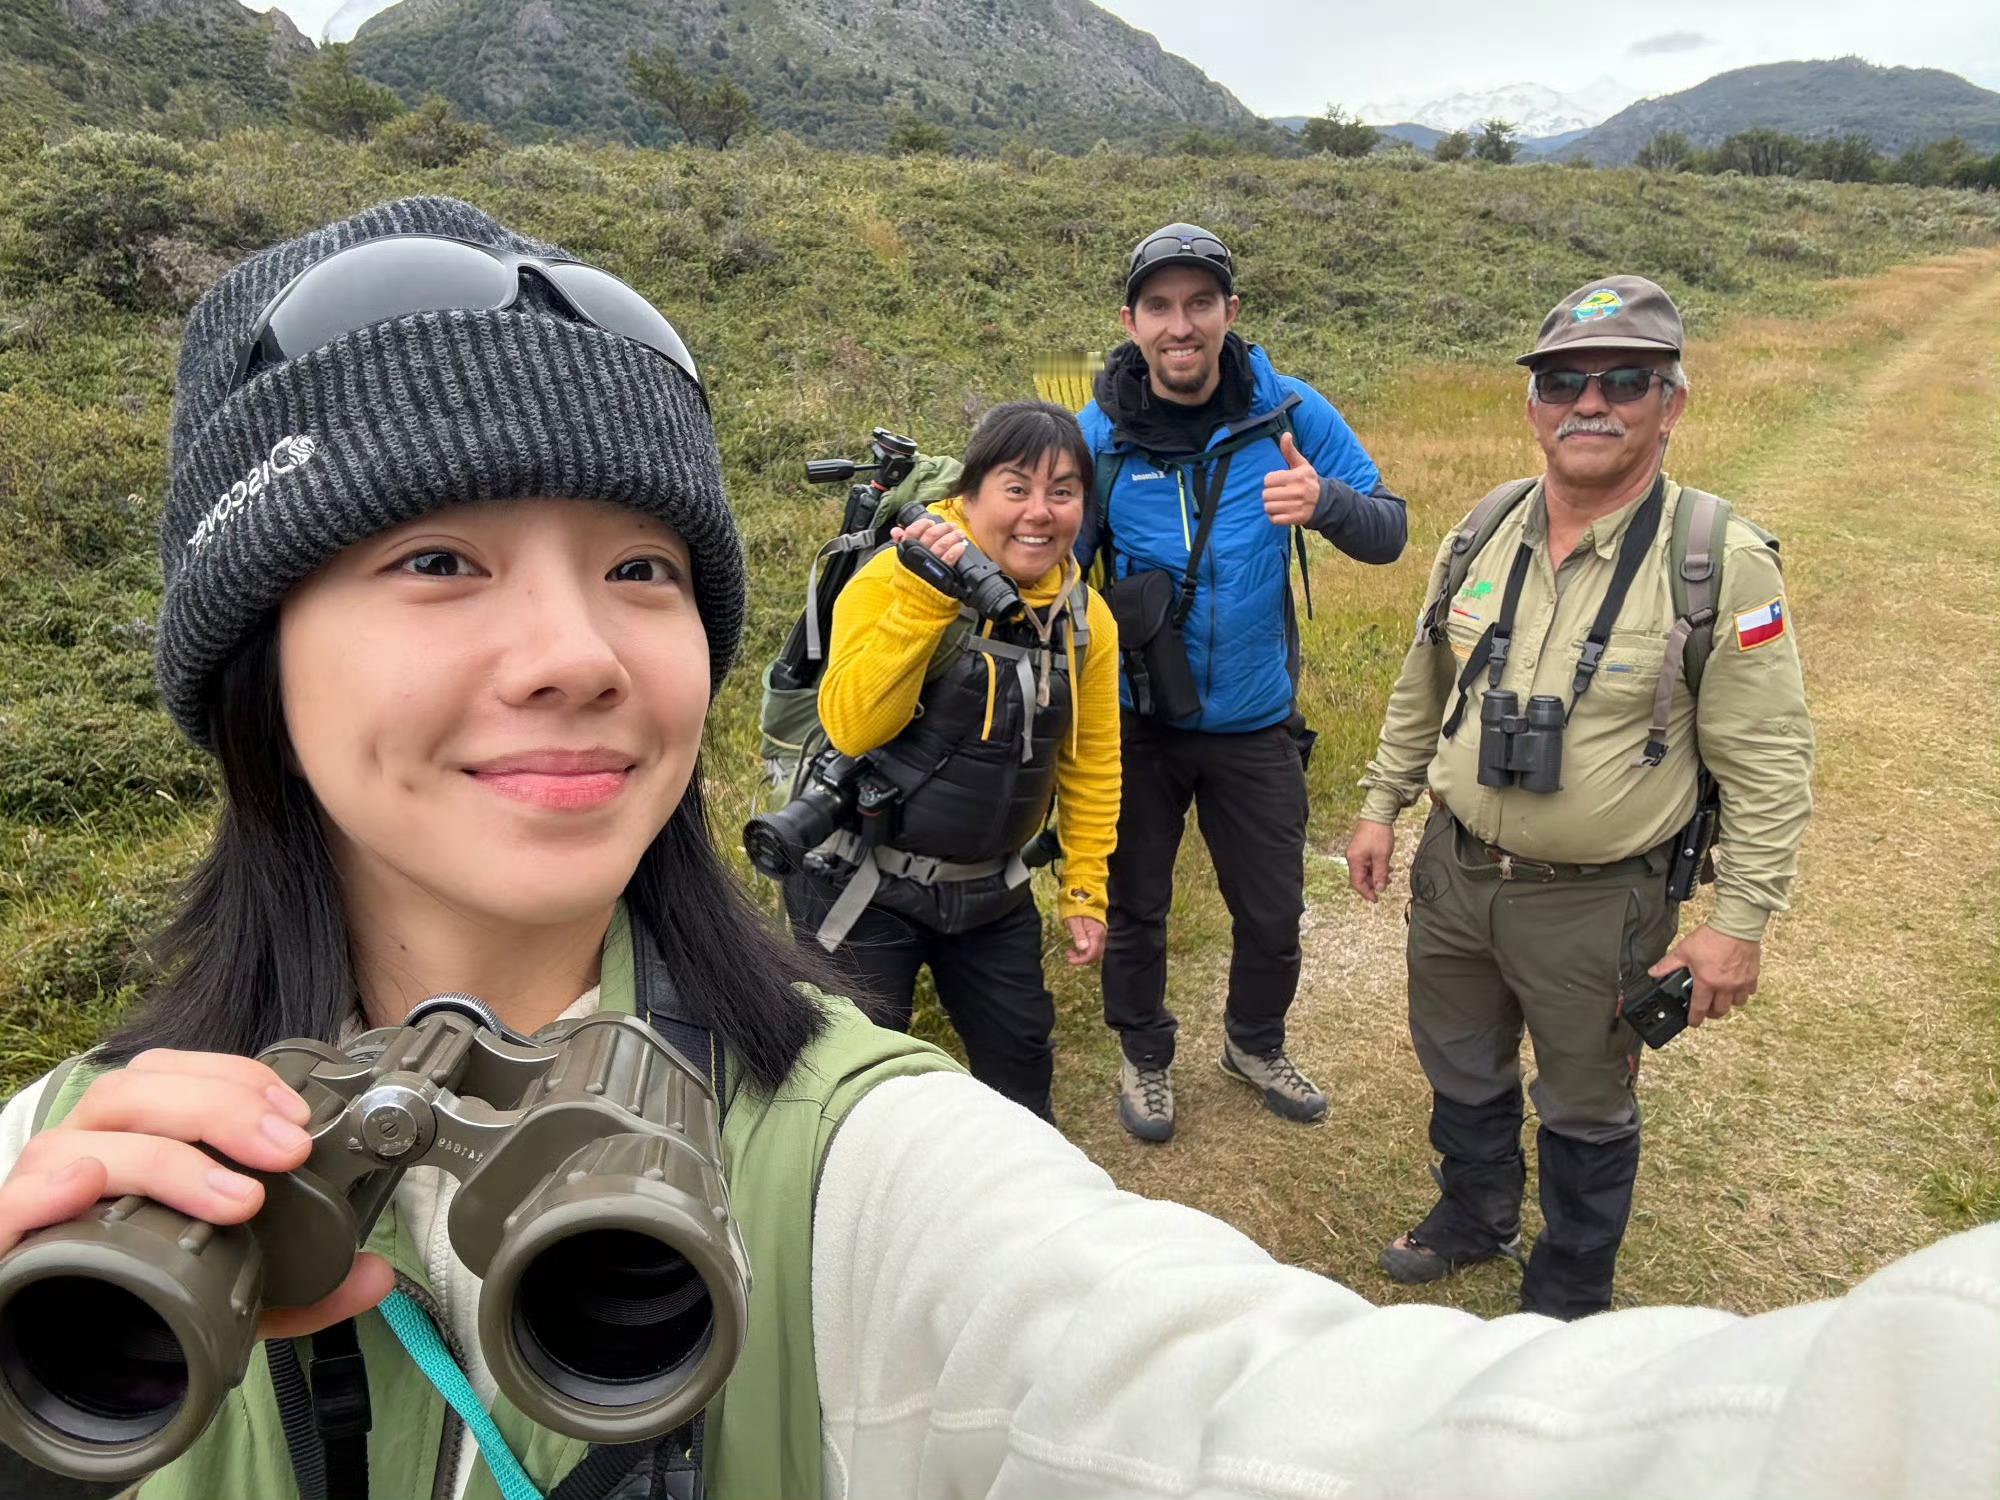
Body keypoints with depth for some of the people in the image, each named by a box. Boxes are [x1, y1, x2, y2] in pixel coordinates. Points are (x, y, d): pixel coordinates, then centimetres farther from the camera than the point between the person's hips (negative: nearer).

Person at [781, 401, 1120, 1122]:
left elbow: (1090, 766, 6)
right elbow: (852, 727, -28)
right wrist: (926, 598, -34)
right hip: (864, 885, -5)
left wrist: (1085, 891, 7)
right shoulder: (893, 579, -18)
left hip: (991, 888, 5)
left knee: (1021, 1050, 19)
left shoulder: (1087, 620, -2)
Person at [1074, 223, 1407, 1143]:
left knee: (1273, 913, 15)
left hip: (1255, 722, 1)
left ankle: (1255, 1043, 45)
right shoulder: (1098, 435, -11)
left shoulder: (1288, 412, -9)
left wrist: (1325, 501, -30)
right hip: (1137, 721, -1)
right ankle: (1143, 1055, 42)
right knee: (1135, 905, 16)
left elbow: (1389, 533, -8)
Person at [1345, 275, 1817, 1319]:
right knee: (1462, 1073, 24)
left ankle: (1569, 1300, 41)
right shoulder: (1482, 534, -2)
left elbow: (1769, 764, -13)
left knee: (1586, 1109, 17)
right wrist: (1381, 807, 12)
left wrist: (1739, 923, -15)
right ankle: (1476, 1218, 52)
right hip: (1453, 871, 5)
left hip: (1598, 904, -4)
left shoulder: (1721, 563, -17)